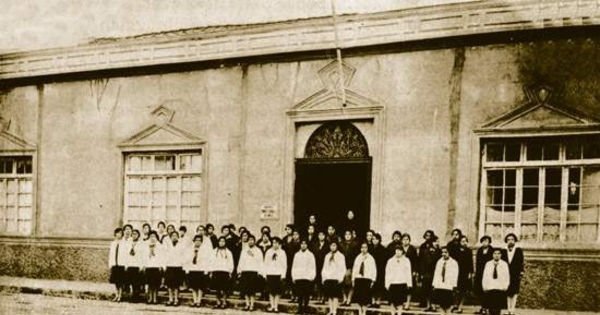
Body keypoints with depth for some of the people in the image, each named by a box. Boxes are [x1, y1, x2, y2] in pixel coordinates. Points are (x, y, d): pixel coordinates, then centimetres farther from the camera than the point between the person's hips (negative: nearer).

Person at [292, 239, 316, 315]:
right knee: (299, 294, 0)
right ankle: (300, 309, 6)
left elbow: (313, 267, 5)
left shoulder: (310, 255, 5)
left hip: (307, 277, -2)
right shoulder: (297, 255, 12)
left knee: (306, 294, -2)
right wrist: (293, 277, 6)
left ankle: (305, 309, 5)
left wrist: (312, 277, -4)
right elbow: (294, 266, 14)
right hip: (298, 277, 2)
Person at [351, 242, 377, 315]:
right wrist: (353, 279, 8)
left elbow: (374, 270, 0)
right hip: (358, 278, 3)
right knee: (358, 295, 3)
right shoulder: (358, 258, 11)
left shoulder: (371, 258, 1)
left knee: (365, 296, -5)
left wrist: (373, 280, -5)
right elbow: (354, 269, 13)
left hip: (367, 279, -3)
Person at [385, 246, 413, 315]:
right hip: (392, 283, 1)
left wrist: (409, 283, 1)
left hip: (402, 283, -1)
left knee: (400, 301, -1)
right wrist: (387, 283, 2)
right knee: (393, 301, 5)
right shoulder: (390, 261, 5)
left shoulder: (406, 261, 4)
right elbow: (387, 273, 6)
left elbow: (408, 272, 5)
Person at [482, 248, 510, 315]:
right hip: (489, 289, 1)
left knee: (497, 309, -6)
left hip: (500, 289, -1)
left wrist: (505, 287, -3)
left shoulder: (504, 264, 3)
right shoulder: (488, 264, 7)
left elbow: (507, 277, 5)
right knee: (491, 309, 0)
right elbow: (485, 277, 10)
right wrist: (484, 287, 3)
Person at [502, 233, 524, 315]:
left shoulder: (519, 250, 5)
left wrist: (521, 273, -8)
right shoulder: (504, 251, 10)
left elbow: (521, 262, 0)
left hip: (516, 275, -2)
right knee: (508, 293, 3)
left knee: (515, 293, -8)